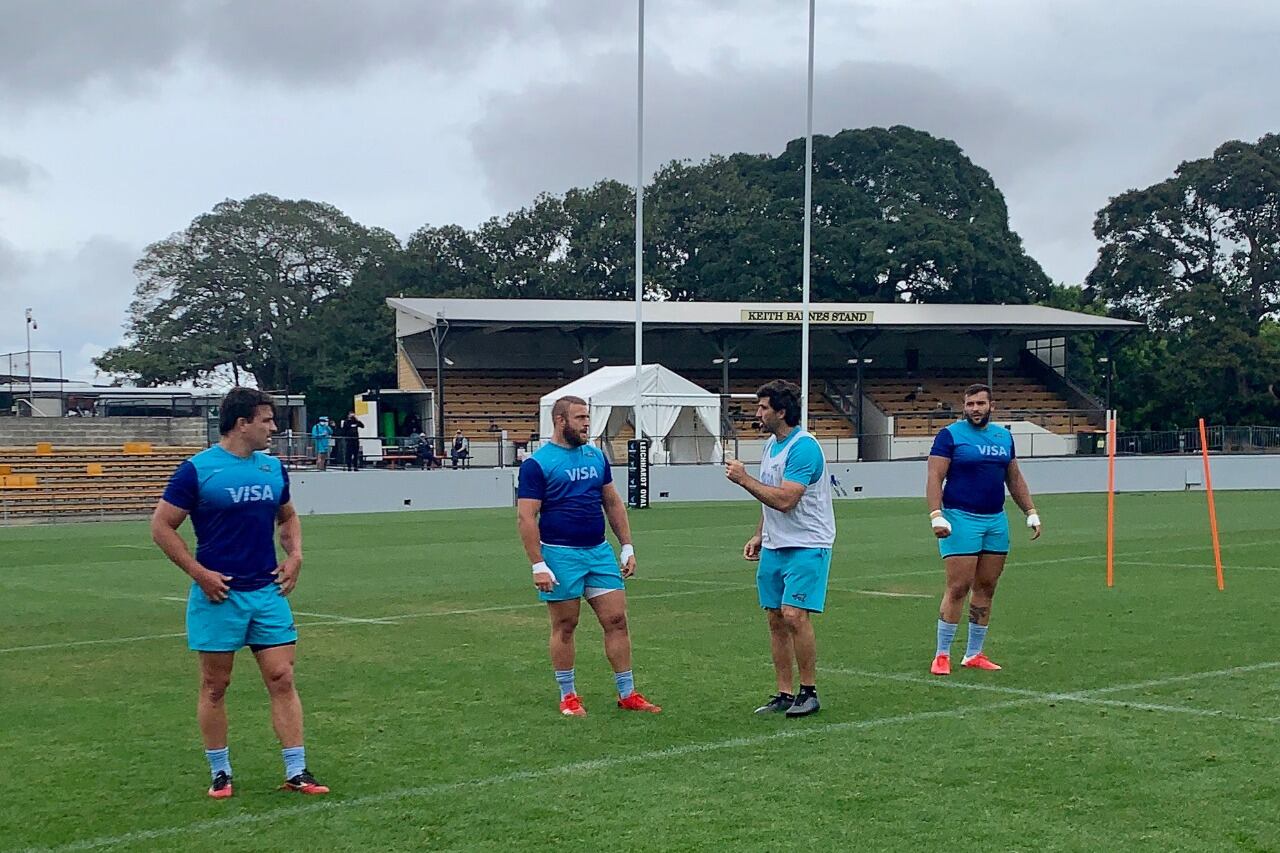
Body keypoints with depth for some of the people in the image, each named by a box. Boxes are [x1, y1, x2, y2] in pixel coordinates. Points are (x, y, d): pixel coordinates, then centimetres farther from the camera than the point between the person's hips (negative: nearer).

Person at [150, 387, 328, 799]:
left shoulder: (273, 468, 8)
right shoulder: (197, 469, -9)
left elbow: (288, 517, 24)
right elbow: (161, 526, -6)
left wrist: (294, 556, 7)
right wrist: (199, 573, -12)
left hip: (268, 591, 4)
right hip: (219, 593, -4)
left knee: (282, 679, -1)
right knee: (215, 685, 5)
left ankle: (296, 771, 3)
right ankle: (220, 773, 17)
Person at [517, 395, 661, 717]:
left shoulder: (596, 456, 10)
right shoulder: (537, 464, -8)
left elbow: (613, 503, 17)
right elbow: (526, 517, -11)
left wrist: (627, 548, 12)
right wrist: (538, 566, -16)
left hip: (599, 552, 5)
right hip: (561, 555, -5)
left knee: (616, 620, 3)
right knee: (565, 626, 4)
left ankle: (627, 693, 11)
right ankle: (568, 696, 16)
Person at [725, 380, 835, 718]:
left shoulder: (803, 447, -17)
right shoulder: (770, 444, 13)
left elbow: (784, 500, -24)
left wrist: (744, 479, -18)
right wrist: (759, 536, 18)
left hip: (807, 546, -9)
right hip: (774, 547, 9)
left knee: (794, 615, -15)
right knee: (776, 619, 7)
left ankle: (809, 692, -4)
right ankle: (784, 694, 13)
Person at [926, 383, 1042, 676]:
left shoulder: (1004, 436, 14)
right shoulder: (951, 435, -4)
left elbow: (1014, 479, 22)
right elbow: (935, 478, -9)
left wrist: (1031, 512, 16)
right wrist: (936, 515, -20)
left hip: (996, 520, 6)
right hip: (961, 519, -6)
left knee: (986, 588, 8)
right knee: (958, 588, -9)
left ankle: (973, 654, 16)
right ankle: (942, 655, -1)